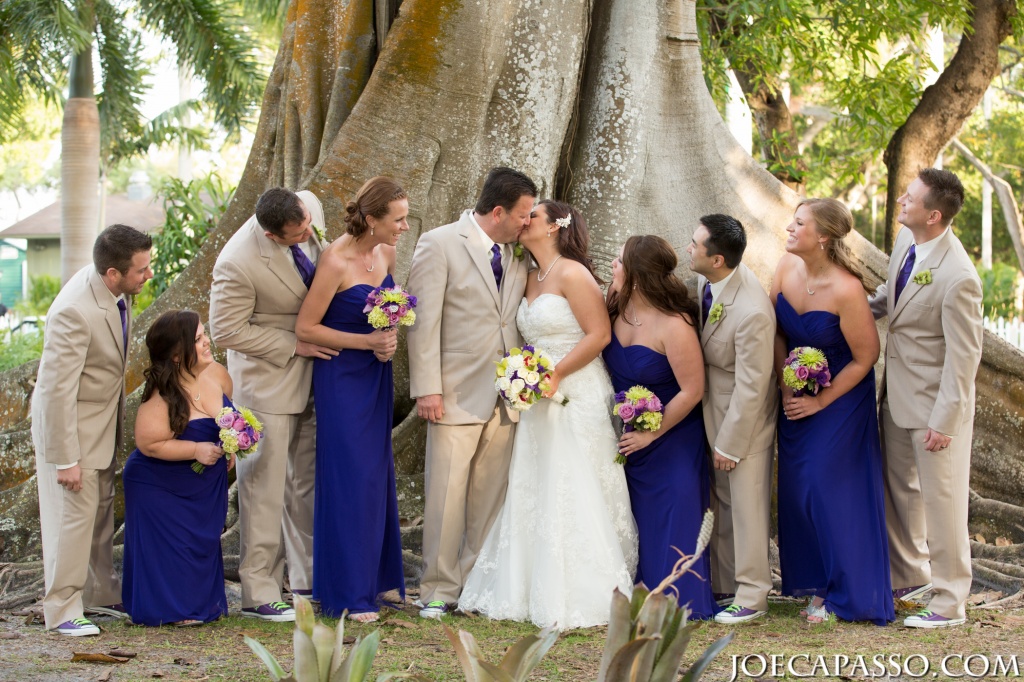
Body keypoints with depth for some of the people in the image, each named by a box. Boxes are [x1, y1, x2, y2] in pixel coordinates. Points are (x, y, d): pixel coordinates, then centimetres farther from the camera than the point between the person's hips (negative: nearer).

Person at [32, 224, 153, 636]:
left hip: (105, 414, 8)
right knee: (75, 511, -2)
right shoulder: (74, 312, -34)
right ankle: (63, 609, 10)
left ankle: (101, 593, 31)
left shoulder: (115, 290, -9)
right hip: (69, 418, -8)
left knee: (102, 507, 17)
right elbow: (57, 390, -29)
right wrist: (66, 459, -25)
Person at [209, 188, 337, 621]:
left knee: (309, 479, 15)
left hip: (312, 372, 7)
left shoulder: (310, 207, -11)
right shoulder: (238, 264, -29)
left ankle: (308, 578, 26)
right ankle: (258, 594, 4)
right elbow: (226, 332, -19)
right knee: (264, 484, -3)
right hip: (268, 377, -7)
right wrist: (294, 346, -18)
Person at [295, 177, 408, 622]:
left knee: (378, 474, 12)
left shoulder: (387, 254, 2)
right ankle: (348, 594, 3)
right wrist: (367, 342, -20)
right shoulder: (336, 261, -19)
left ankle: (379, 577, 23)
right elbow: (305, 328, -16)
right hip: (342, 377, -7)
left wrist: (389, 340, -1)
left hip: (377, 377, 7)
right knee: (350, 477, -4)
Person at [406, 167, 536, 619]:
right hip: (457, 395, -5)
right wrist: (427, 389, -13)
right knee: (446, 496, -3)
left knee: (491, 497, 8)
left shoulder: (517, 254, 11)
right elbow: (424, 321, -8)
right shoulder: (439, 245, -5)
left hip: (506, 397, 5)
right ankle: (439, 590, 7)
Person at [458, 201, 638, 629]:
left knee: (573, 494, -6)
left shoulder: (572, 274, -10)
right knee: (531, 495, 8)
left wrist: (556, 375, -18)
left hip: (576, 397, -8)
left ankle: (583, 597, 0)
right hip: (539, 401, 8)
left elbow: (599, 334, -15)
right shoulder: (531, 279, 14)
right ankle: (533, 592, 15)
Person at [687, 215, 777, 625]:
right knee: (721, 502, 17)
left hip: (745, 415, -8)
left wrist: (730, 444, -15)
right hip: (713, 406, 8)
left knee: (747, 505, 3)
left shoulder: (752, 313, -33)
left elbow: (751, 387, -24)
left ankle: (752, 597, 15)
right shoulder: (706, 279, -8)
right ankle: (723, 586, 29)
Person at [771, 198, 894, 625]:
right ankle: (808, 578, 25)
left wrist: (821, 401, -12)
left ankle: (841, 591, 9)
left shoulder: (846, 290, -27)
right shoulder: (787, 266, -9)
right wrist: (785, 385, -3)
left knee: (828, 489, -5)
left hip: (841, 395, -6)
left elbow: (866, 358, -17)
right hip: (797, 393, 6)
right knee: (795, 488, 9)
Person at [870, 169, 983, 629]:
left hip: (934, 400, -9)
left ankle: (949, 603, 18)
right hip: (897, 393, 9)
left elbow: (964, 356, -23)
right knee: (900, 488, 21)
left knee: (941, 498, 4)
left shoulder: (957, 278, -29)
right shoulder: (905, 241, -3)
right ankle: (911, 575, 40)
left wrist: (944, 421, -20)